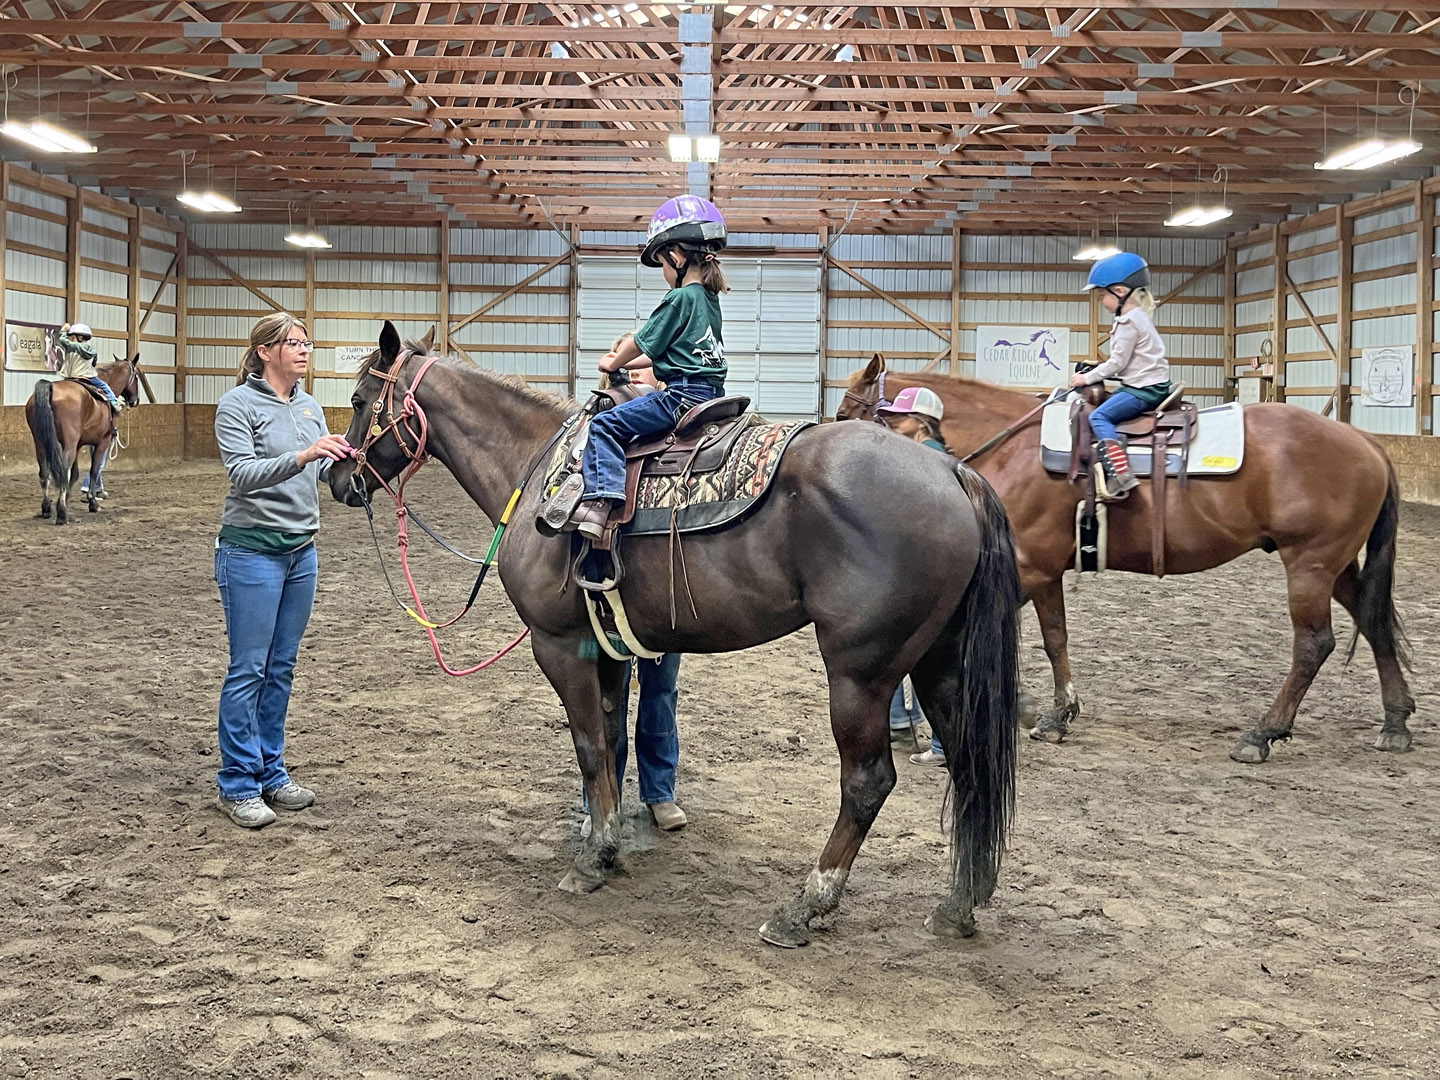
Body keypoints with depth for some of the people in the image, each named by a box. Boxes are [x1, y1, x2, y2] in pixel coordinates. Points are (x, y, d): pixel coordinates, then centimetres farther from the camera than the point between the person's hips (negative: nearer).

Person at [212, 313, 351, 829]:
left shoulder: (310, 406, 11)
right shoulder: (237, 404, -10)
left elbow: (328, 471, 8)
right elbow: (243, 474, -22)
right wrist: (301, 456, -35)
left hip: (301, 551, 7)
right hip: (251, 551, -7)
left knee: (281, 667, 12)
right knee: (248, 669, -2)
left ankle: (270, 772, 22)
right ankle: (238, 785, 7)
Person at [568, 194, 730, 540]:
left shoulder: (680, 298, -12)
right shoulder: (709, 299, 16)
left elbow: (642, 343, -5)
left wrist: (613, 363, 13)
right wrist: (625, 362, 22)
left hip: (683, 396, -10)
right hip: (711, 394, 10)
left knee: (605, 424, -12)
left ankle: (601, 499, -24)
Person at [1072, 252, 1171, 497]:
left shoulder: (1128, 322, -15)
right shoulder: (1138, 316, 17)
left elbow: (1118, 362, -17)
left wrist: (1087, 378, -8)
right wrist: (1095, 371, 15)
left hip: (1145, 389, -11)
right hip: (1148, 385, 11)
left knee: (1098, 417, -20)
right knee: (1103, 408, 22)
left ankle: (1122, 475, -33)